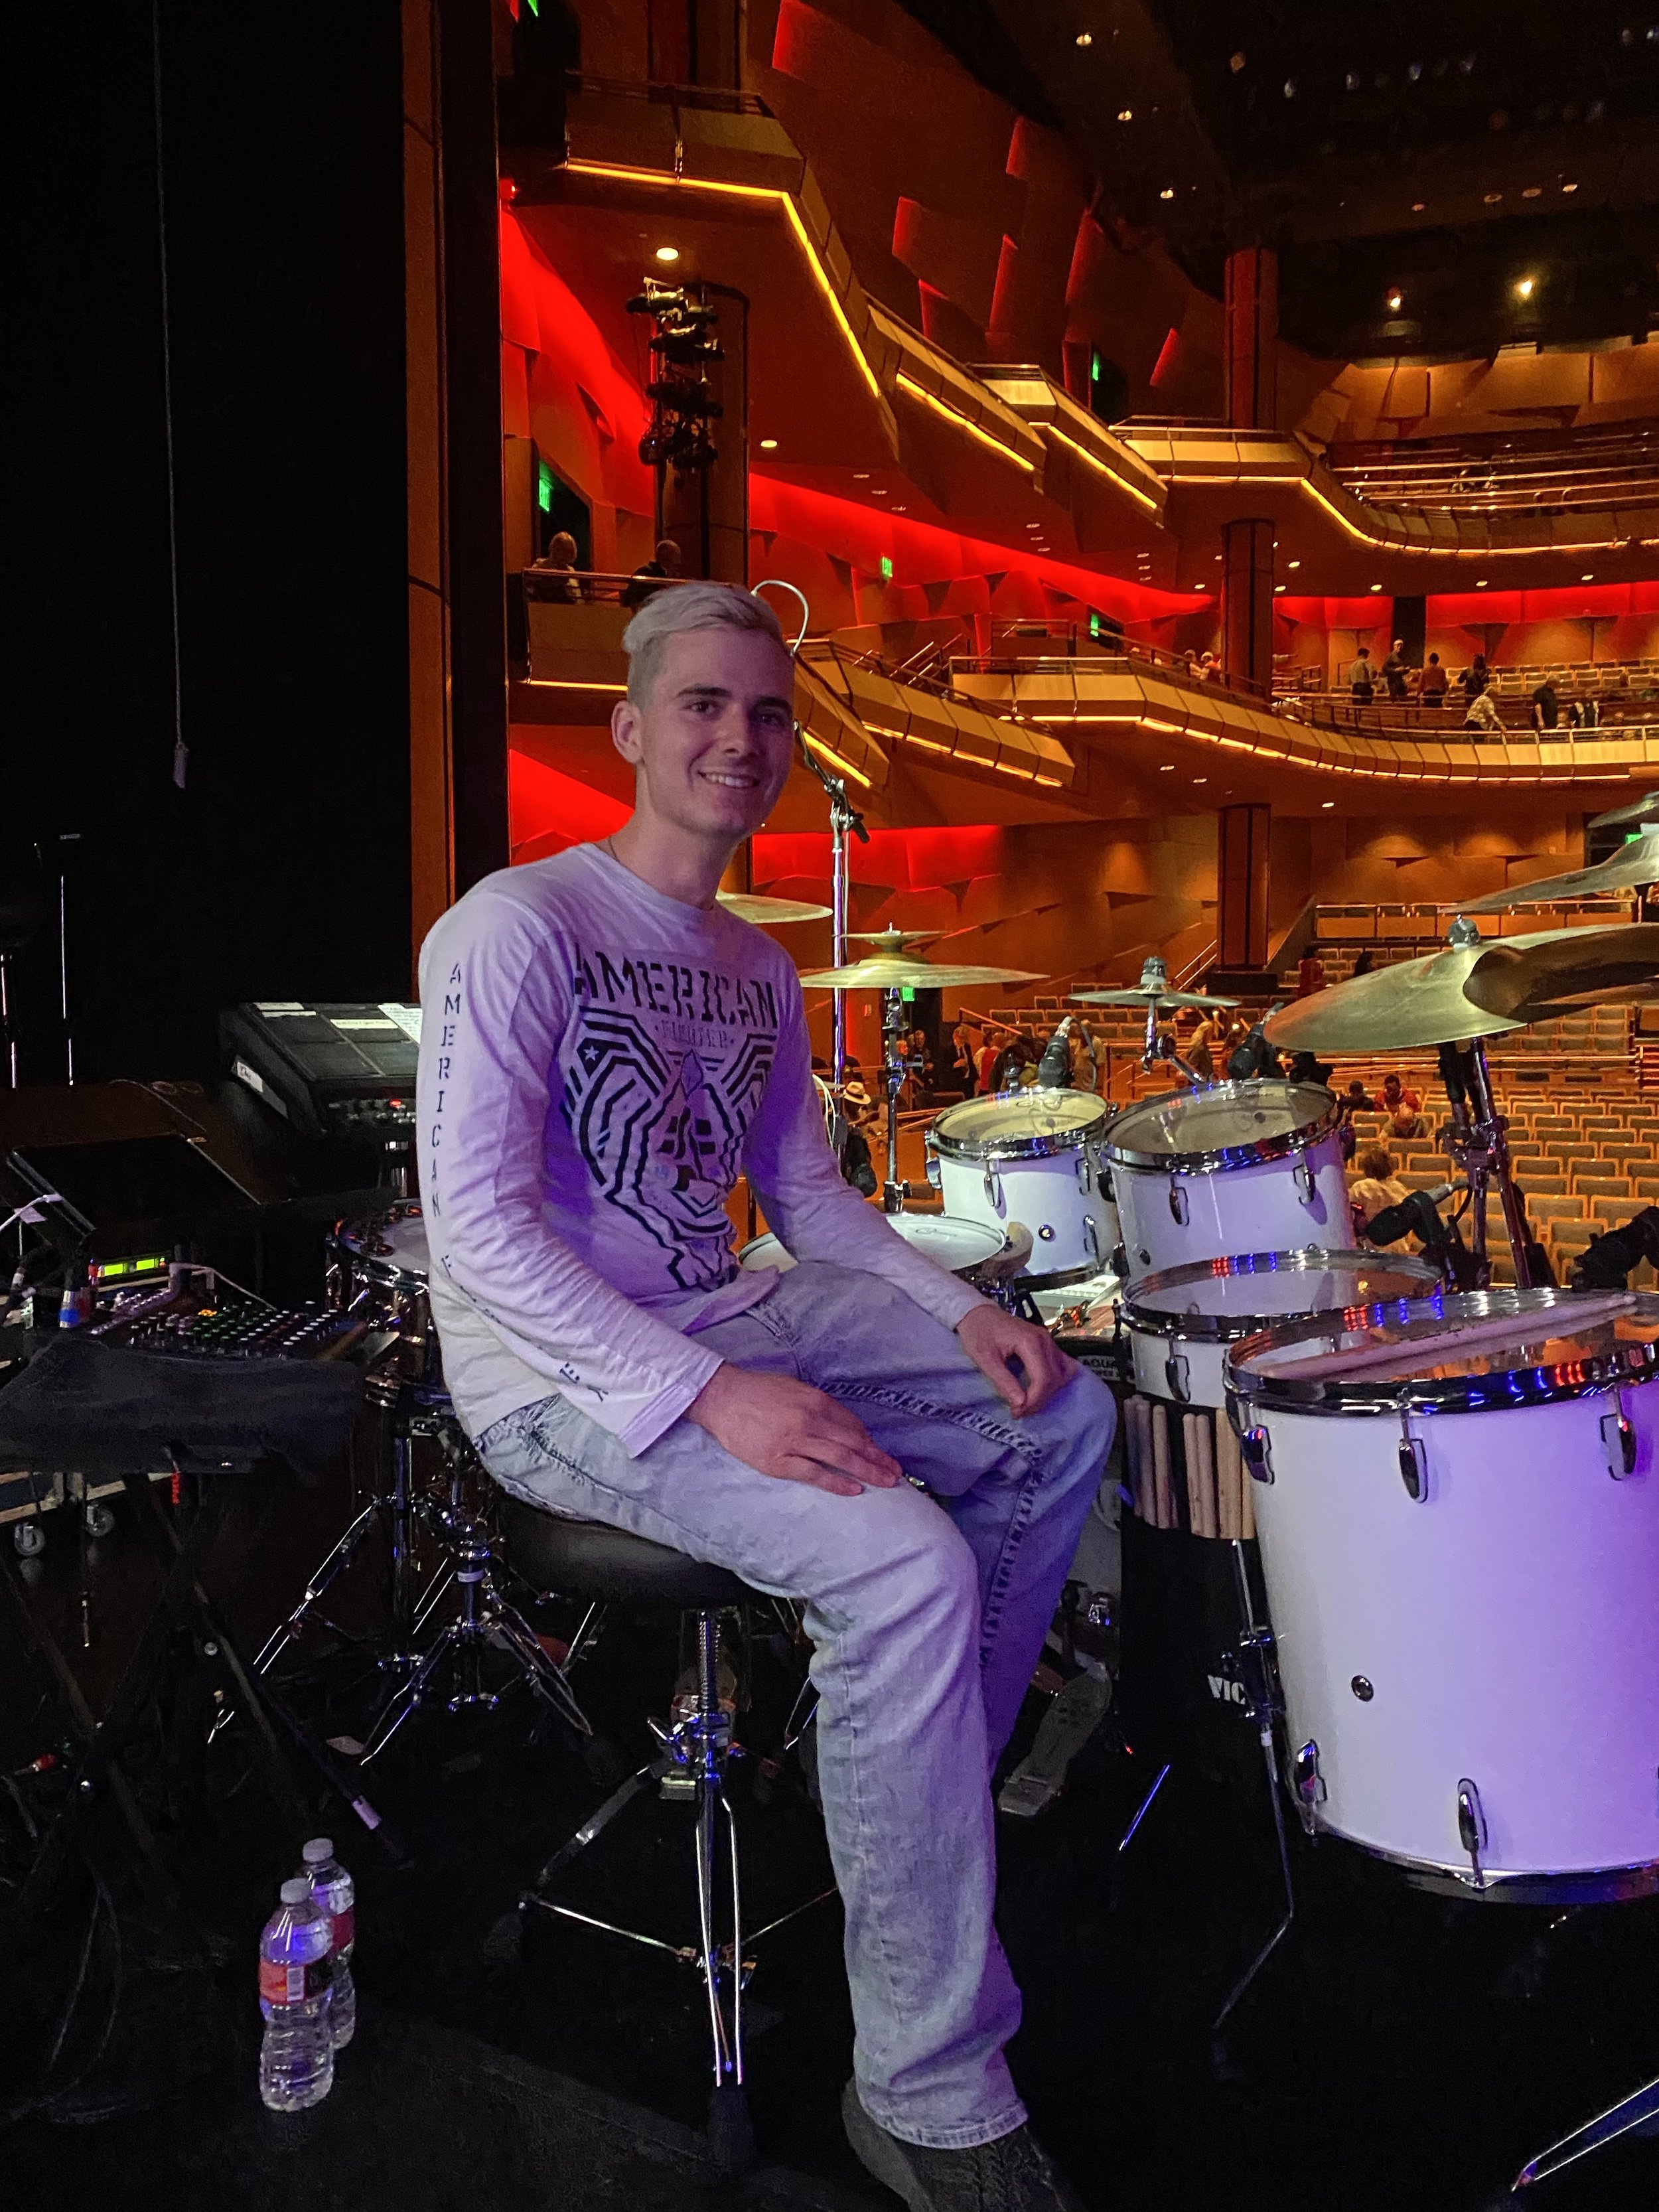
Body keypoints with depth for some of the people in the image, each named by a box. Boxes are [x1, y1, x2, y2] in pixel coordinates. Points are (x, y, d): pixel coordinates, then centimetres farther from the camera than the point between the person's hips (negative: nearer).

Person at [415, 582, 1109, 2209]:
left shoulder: (755, 969, 12)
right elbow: (477, 1229, -22)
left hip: (731, 1327, 9)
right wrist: (710, 1398, -29)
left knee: (1063, 1416, 3)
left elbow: (806, 1196, 17)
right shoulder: (518, 925, -14)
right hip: (562, 1382, -8)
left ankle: (925, 1797, 15)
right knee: (905, 1562, -28)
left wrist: (961, 1312, -1)